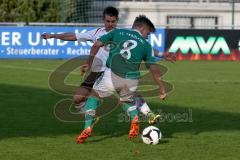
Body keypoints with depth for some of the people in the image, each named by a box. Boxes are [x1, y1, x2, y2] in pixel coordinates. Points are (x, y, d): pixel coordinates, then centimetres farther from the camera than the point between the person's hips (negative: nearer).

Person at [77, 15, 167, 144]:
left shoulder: (117, 32, 16)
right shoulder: (145, 45, 15)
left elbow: (97, 45, 5)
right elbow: (154, 69, 11)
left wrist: (89, 63, 10)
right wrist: (162, 88, 16)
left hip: (112, 75, -1)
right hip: (131, 81, 1)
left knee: (94, 96, 22)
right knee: (128, 101, 31)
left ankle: (87, 128, 6)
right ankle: (134, 119, -1)